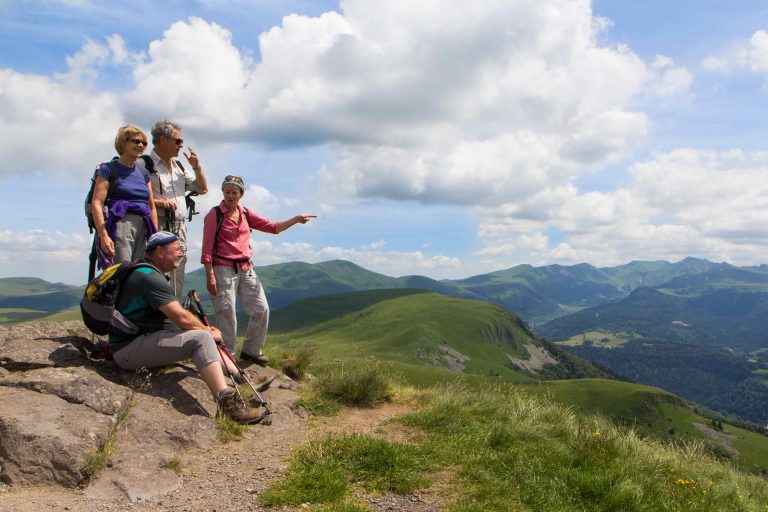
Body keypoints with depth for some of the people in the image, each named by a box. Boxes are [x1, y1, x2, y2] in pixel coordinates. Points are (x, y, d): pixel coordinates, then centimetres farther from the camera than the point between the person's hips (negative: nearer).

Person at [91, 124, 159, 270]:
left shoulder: (143, 173, 20)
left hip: (143, 229, 5)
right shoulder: (108, 169, 4)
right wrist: (103, 236, -16)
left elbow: (152, 207, 20)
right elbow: (96, 204, -5)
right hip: (120, 226, -5)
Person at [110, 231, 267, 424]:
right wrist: (209, 331, -4)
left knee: (202, 335, 14)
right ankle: (228, 403, -34)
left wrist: (205, 329, 6)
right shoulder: (150, 276, -16)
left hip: (142, 339, 11)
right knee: (201, 338, -25)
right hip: (129, 348, -11)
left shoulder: (142, 271, 19)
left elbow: (176, 316, 18)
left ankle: (244, 380, 15)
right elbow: (182, 317, -21)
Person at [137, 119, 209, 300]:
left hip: (179, 229, 7)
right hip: (156, 227, -7)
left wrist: (196, 167, 10)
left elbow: (202, 188, 23)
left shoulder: (180, 167, 21)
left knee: (177, 279, 8)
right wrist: (157, 202, -18)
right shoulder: (144, 165, -1)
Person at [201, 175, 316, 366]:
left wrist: (296, 220, -3)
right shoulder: (214, 215, -3)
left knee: (261, 309, 3)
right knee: (227, 314, -4)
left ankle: (251, 351, 19)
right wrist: (210, 276, -15)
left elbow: (273, 227, 10)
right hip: (223, 269, -6)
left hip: (246, 269, 6)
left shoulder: (246, 214, 13)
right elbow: (207, 248, -8)